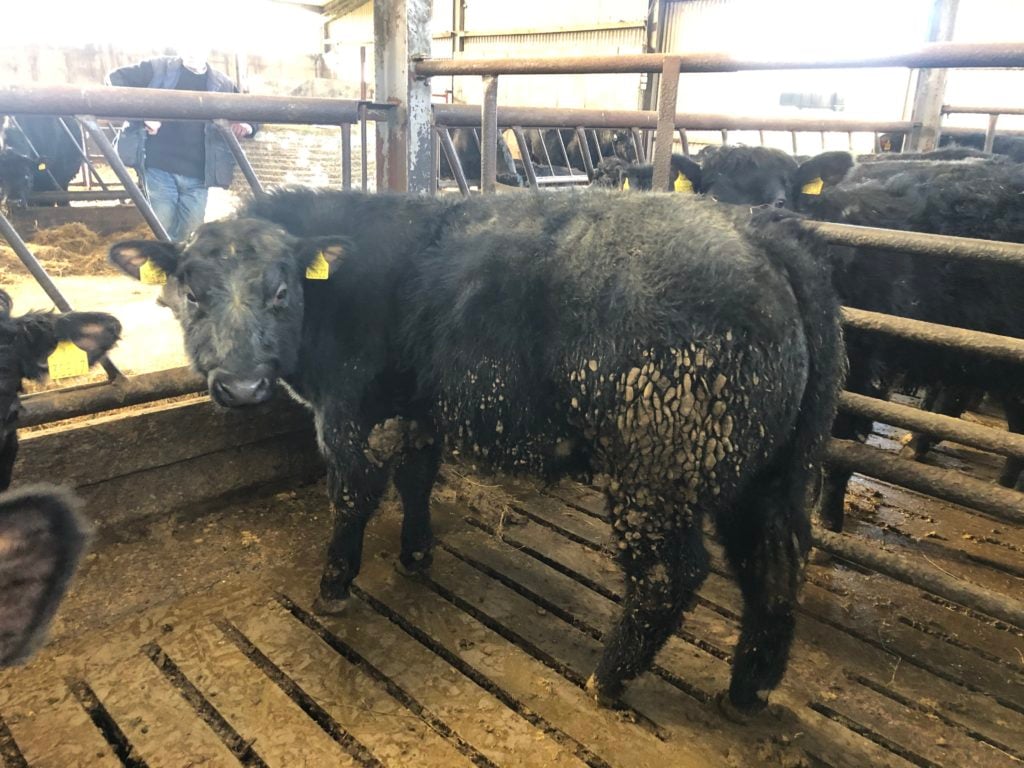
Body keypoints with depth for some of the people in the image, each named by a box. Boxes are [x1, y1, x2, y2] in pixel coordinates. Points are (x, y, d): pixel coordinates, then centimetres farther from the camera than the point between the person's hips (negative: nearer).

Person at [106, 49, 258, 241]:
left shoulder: (223, 84, 11)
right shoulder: (159, 68, 6)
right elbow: (115, 78, 7)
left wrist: (247, 126, -7)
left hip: (197, 176, 2)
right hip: (160, 168, -2)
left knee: (190, 235, 5)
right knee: (163, 232, -3)